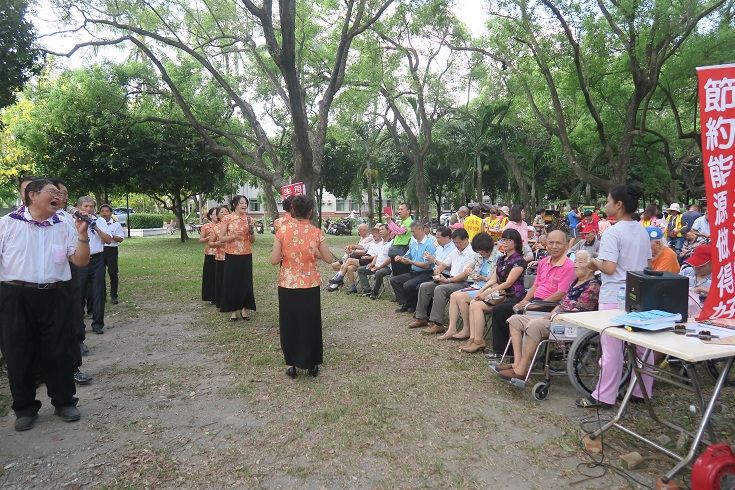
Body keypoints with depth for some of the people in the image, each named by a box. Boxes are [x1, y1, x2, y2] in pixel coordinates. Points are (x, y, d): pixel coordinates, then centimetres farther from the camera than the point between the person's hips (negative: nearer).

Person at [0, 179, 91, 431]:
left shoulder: (63, 227, 9)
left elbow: (81, 261, 5)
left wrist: (82, 235, -8)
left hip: (54, 296, 2)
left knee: (57, 351, 7)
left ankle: (64, 401, 22)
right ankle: (25, 408, 23)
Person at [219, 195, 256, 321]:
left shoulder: (249, 219, 6)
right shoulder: (227, 219, -3)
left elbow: (252, 241, 8)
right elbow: (221, 238, -4)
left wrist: (251, 229, -9)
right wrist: (234, 236, -19)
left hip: (246, 255, 3)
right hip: (231, 255, -3)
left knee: (246, 282, 5)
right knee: (231, 282, 2)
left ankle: (244, 309, 18)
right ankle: (233, 310, 14)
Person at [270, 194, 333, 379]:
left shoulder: (282, 230, -8)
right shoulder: (317, 232, -7)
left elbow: (274, 260, -10)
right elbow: (328, 258, -2)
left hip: (287, 283, 0)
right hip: (310, 284, 0)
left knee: (289, 322, 14)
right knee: (311, 323, 14)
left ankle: (291, 364, 21)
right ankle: (312, 364, 23)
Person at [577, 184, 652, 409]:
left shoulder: (613, 232, -15)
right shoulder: (642, 231, 9)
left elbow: (609, 268, -20)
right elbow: (648, 264, 15)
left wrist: (595, 262, -1)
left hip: (614, 297, -8)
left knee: (611, 348, -1)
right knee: (640, 345, 15)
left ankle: (604, 397, 9)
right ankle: (642, 391, 28)